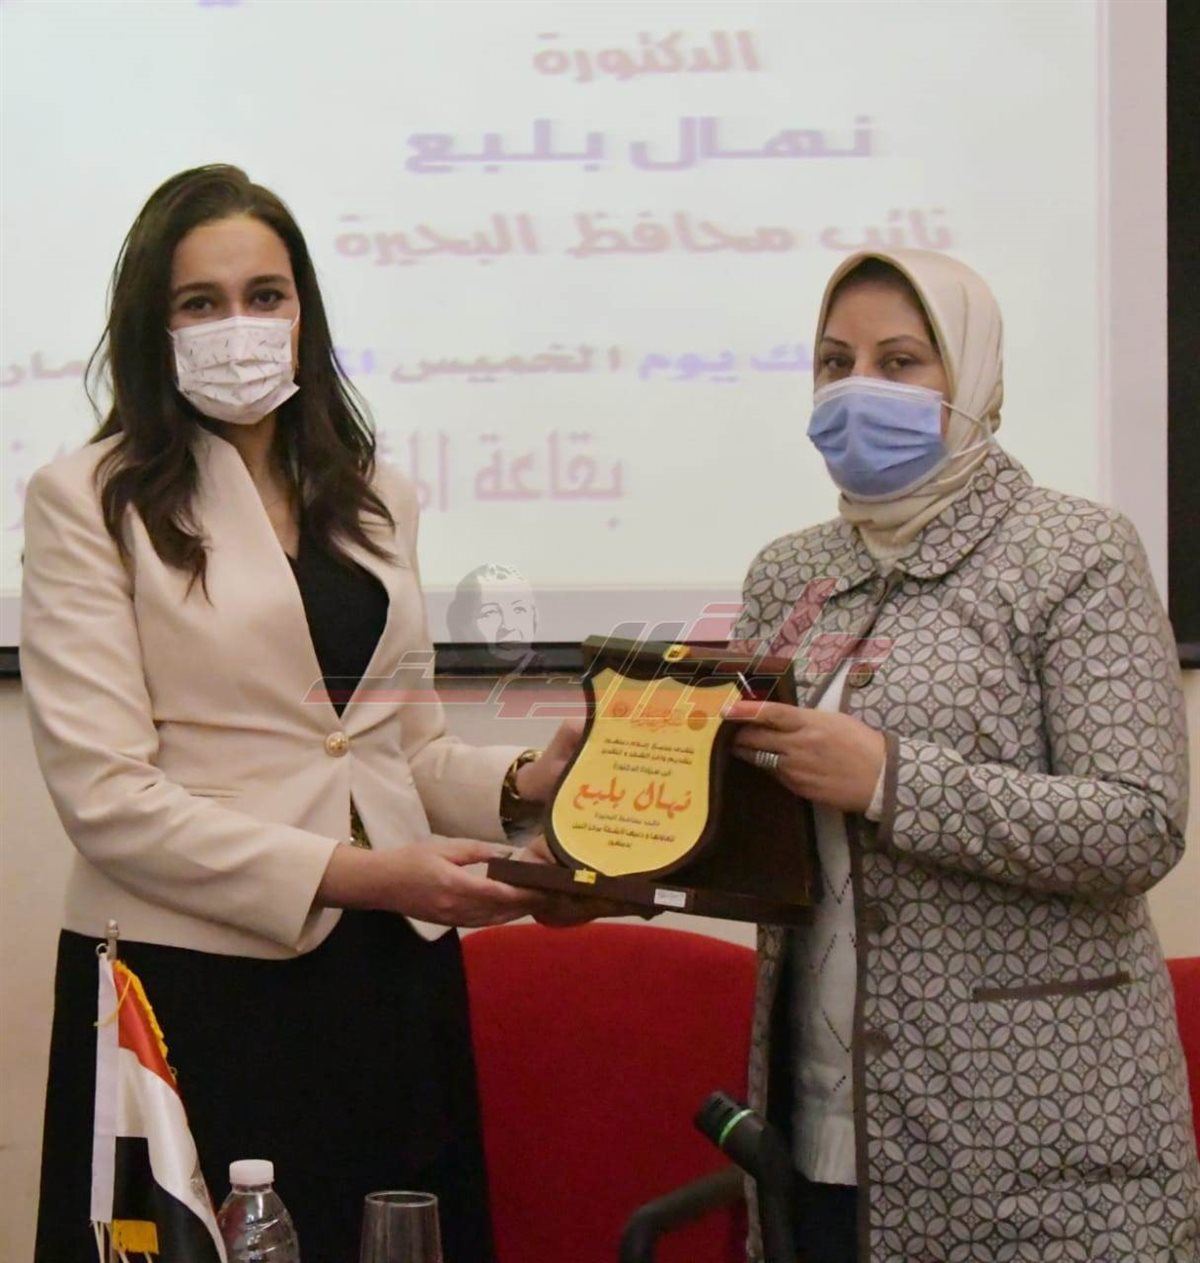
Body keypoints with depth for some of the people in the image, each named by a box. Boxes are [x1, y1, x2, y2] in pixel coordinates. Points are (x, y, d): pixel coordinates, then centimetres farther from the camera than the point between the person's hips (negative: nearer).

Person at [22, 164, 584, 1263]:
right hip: (195, 978, -5)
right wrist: (357, 874, -16)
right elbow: (106, 795, -11)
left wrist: (521, 784, -1)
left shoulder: (376, 501, 15)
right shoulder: (89, 500, -3)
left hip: (390, 976, 5)